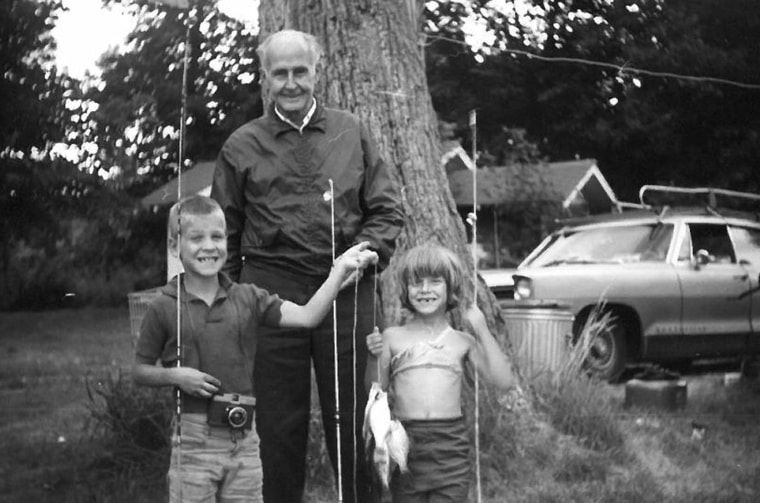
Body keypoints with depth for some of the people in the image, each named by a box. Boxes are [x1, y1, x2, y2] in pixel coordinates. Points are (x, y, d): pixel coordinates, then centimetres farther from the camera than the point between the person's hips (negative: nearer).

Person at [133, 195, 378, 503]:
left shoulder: (248, 299, 5)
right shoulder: (164, 308, -2)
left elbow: (307, 316, -4)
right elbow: (140, 371, 4)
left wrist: (339, 272, -13)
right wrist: (174, 376, -14)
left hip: (244, 440, 3)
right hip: (195, 440, -3)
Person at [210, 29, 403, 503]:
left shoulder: (352, 132, 11)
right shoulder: (241, 147, 9)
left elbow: (388, 210, 10)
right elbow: (224, 234, 10)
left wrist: (367, 251, -8)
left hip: (347, 291, 0)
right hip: (271, 291, 0)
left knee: (353, 418, 5)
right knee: (279, 423, 5)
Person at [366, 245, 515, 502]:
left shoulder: (462, 341, 7)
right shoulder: (392, 337, 6)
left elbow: (504, 381, -2)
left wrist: (483, 331, -3)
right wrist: (376, 356, -9)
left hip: (450, 444, 0)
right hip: (406, 442, 0)